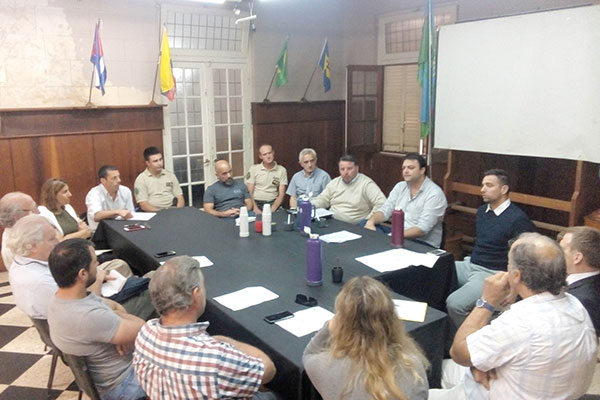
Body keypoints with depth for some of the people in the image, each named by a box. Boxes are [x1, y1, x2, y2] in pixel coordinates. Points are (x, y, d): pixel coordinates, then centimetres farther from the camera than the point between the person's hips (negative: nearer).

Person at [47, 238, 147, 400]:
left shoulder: (60, 297, -9)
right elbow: (143, 330, -26)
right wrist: (118, 315, -10)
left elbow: (115, 306, 3)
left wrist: (115, 314, -18)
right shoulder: (89, 317, -38)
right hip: (122, 384, -8)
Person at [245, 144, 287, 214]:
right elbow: (250, 192, 0)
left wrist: (272, 209, -13)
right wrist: (255, 209, -13)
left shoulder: (282, 170, 5)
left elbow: (281, 194, 2)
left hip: (273, 203, 1)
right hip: (257, 202, -1)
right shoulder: (254, 169, 4)